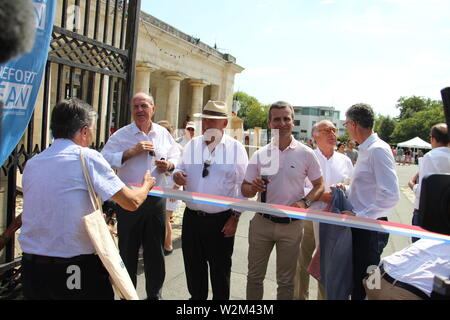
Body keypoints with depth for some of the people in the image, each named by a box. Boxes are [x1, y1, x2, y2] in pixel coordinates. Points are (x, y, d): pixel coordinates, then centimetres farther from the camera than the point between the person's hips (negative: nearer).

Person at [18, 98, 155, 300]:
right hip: (77, 269, -6)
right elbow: (132, 202, -11)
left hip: (31, 268, 6)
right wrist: (146, 185, 11)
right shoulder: (87, 157, -11)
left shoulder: (31, 163, 5)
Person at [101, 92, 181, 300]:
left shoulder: (164, 134, 6)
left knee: (155, 251, 13)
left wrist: (169, 165, -9)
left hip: (156, 200, 3)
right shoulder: (121, 135, -3)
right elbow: (105, 159, -12)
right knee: (128, 251, 11)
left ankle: (155, 294, 32)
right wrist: (131, 152, -20)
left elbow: (176, 158, 12)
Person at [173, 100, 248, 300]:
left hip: (222, 219, -3)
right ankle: (196, 296, 39)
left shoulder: (236, 148, -4)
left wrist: (235, 217, -7)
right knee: (193, 265, 17)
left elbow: (243, 186, -4)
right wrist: (177, 175, -10)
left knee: (220, 269, 12)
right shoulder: (192, 145, 6)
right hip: (192, 216, 4)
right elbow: (181, 169, 15)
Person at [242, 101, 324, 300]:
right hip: (261, 222, 2)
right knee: (254, 276, 15)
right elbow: (245, 189, 4)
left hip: (291, 224, -1)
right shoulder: (260, 154, 0)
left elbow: (319, 185, 2)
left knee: (286, 280, 14)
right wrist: (254, 188, -20)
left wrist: (304, 202, -17)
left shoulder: (306, 154, -5)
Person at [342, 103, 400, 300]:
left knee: (363, 285, 1)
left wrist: (359, 216, -22)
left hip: (370, 229, -9)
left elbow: (391, 195, -25)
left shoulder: (378, 150, -17)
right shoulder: (365, 150, 12)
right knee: (355, 281, 19)